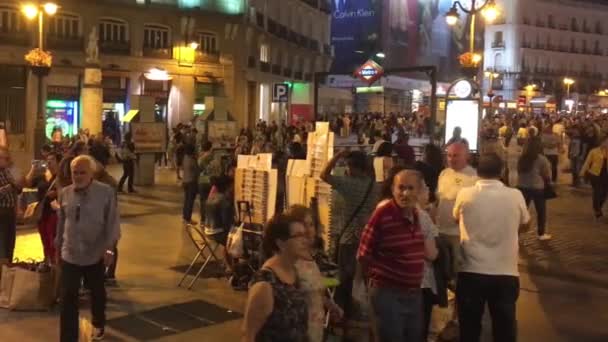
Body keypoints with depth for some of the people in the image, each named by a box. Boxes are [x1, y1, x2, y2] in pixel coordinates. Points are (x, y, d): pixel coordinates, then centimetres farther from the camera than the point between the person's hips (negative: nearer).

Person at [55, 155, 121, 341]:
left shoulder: (106, 192, -11)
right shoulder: (65, 193, -1)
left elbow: (113, 223, -9)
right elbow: (61, 222, 10)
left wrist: (110, 248, -15)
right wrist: (58, 245, 16)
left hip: (95, 255, -1)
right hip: (69, 254, 2)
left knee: (97, 293, 20)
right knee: (68, 298, -3)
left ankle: (98, 325, 45)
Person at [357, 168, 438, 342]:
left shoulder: (419, 214, 4)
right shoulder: (382, 214, -18)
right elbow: (363, 255, -11)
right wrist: (378, 277, 1)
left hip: (414, 293, 7)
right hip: (388, 293, -7)